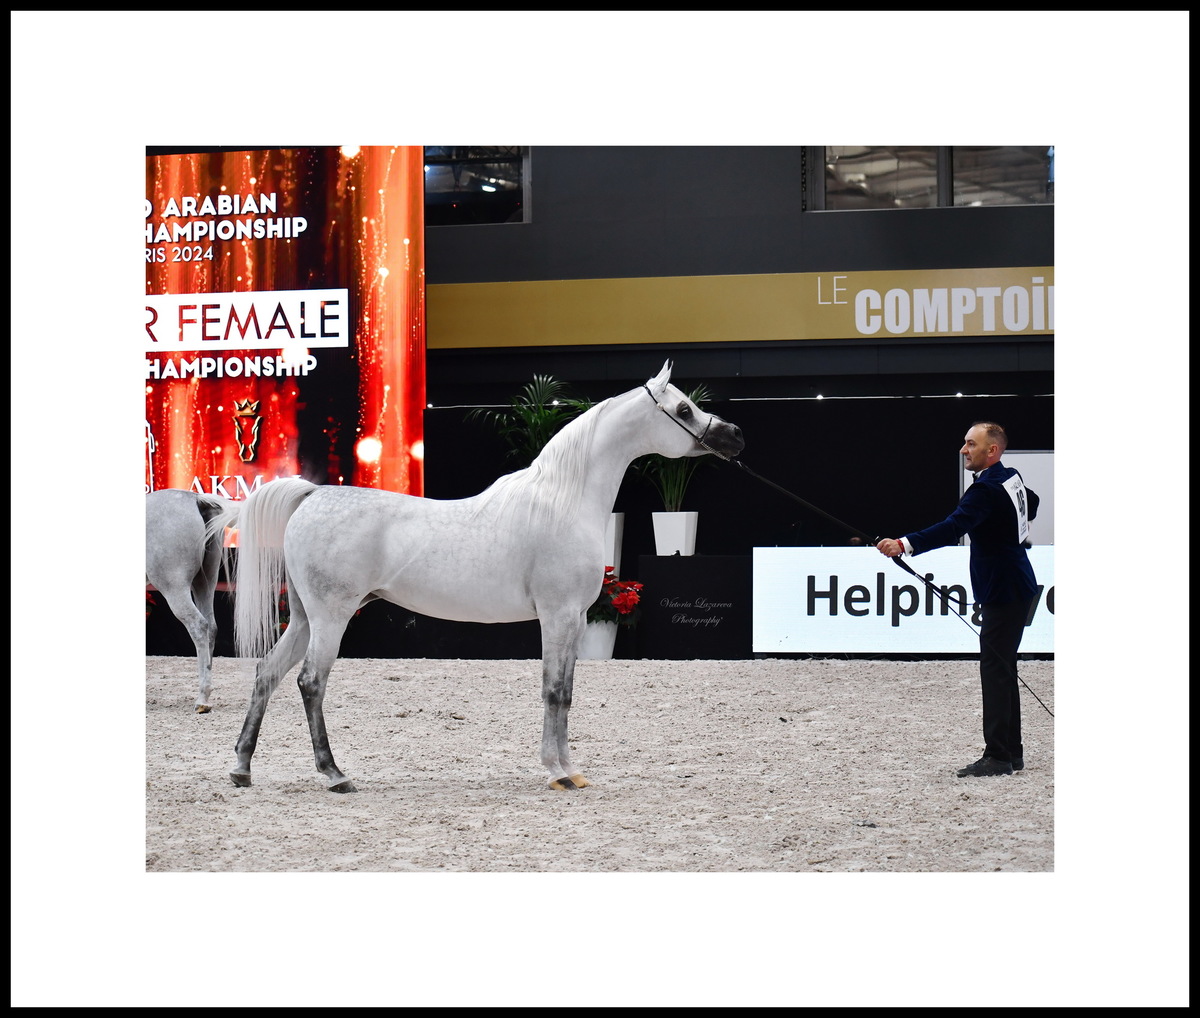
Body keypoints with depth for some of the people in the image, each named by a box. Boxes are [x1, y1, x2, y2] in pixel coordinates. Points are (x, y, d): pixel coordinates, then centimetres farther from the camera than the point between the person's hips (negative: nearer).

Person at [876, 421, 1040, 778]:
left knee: (995, 670, -11)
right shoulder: (1011, 478, 11)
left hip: (1003, 593, -11)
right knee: (1003, 670, 14)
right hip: (1016, 589, 11)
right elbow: (1032, 502, 34)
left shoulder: (987, 489, -20)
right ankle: (1011, 752, 19)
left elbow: (953, 527, -35)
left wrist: (904, 544, -44)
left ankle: (997, 756, -12)